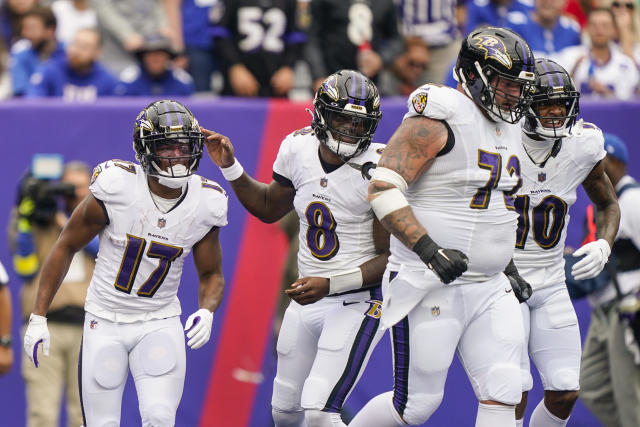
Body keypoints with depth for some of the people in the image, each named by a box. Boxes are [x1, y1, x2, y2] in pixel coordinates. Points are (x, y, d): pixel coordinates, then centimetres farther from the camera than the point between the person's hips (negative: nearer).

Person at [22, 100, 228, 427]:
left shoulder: (204, 205, -8)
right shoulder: (116, 189, -17)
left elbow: (211, 275, 6)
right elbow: (66, 246, -5)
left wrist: (206, 312, -17)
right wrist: (38, 316, -5)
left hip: (159, 323, 1)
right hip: (105, 323, -1)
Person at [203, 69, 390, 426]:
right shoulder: (299, 150, -1)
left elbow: (391, 258, -17)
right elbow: (269, 207, 19)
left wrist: (330, 285, -26)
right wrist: (230, 167, 9)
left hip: (357, 301, -7)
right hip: (308, 301, 7)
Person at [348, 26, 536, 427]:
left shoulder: (506, 128, 13)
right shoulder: (438, 120, -15)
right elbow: (383, 189, -22)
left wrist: (508, 268, 21)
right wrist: (429, 250, -29)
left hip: (489, 289, 8)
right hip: (430, 289, -8)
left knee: (503, 395, -4)